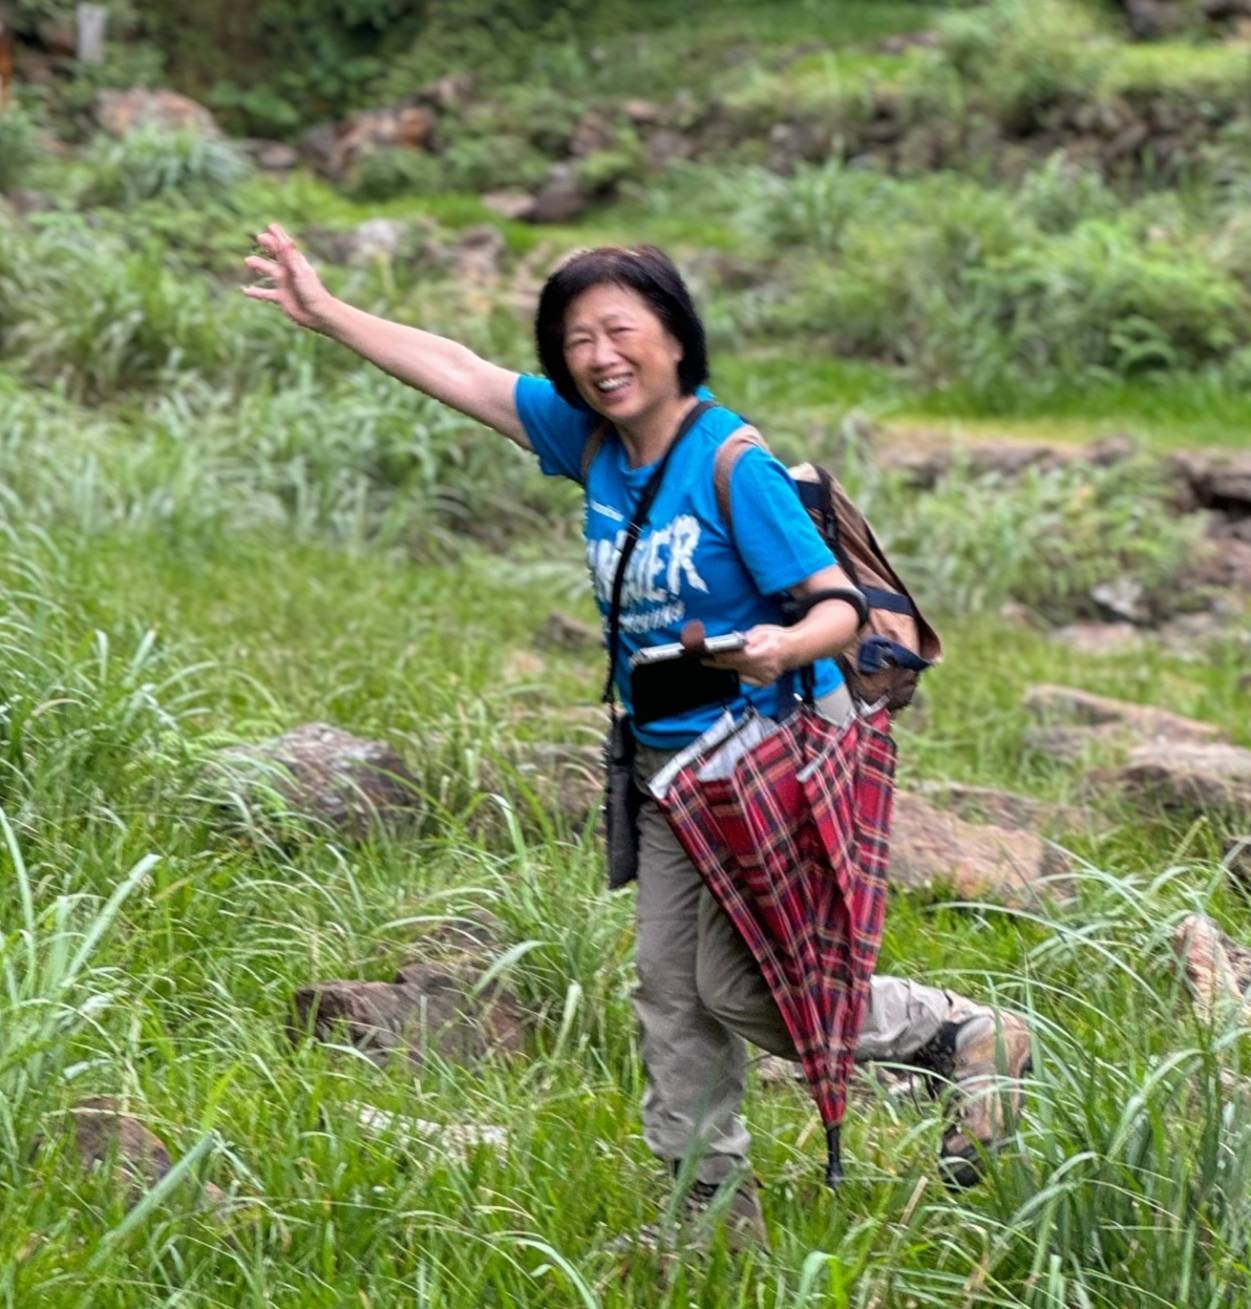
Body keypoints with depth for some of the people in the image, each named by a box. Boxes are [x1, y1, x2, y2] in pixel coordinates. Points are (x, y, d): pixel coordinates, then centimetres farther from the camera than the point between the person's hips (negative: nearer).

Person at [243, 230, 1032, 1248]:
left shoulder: (732, 463, -21)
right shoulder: (592, 438, 0)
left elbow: (839, 609, -23)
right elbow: (459, 371, 8)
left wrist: (787, 647, -44)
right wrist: (325, 312, 10)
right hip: (669, 760, 8)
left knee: (739, 983, -10)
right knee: (671, 983, 8)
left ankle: (969, 1036, 7)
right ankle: (716, 1211, 18)